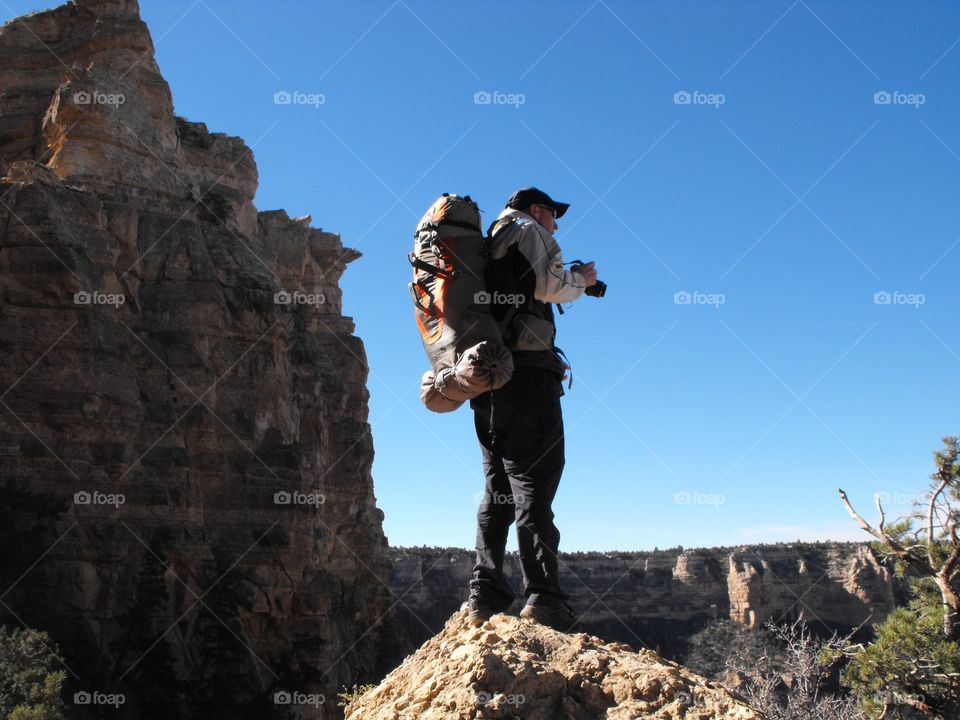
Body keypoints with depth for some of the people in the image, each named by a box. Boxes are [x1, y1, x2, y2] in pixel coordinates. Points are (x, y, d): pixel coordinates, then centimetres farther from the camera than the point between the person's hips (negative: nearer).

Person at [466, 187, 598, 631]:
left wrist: (569, 284, 31)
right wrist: (581, 280, 10)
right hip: (526, 366, -8)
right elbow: (551, 287, -9)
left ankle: (485, 594, 2)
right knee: (533, 481, -12)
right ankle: (542, 596, -15)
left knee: (497, 487, 7)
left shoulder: (489, 244, 28)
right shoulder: (530, 231, 5)